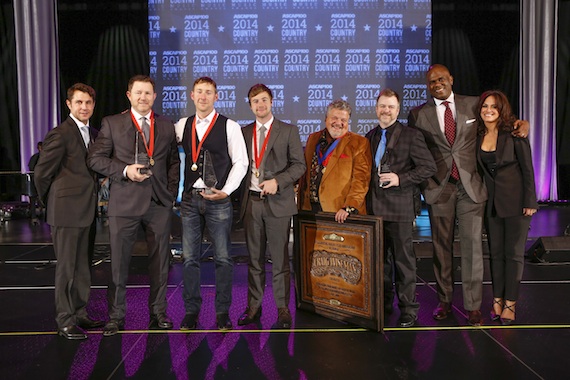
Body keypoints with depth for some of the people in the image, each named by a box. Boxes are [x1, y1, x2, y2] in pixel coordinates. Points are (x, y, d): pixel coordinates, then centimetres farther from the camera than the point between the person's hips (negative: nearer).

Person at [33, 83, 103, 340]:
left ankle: (79, 314, 26)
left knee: (82, 267, 14)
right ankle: (65, 321, 12)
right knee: (66, 268, 1)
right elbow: (41, 173, -9)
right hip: (67, 212, -8)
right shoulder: (60, 134, -11)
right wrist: (51, 203, 2)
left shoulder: (92, 134, 13)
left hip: (86, 211, 8)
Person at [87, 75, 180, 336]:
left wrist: (171, 190, 4)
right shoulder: (112, 124, 4)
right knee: (119, 262, 4)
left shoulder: (166, 126, 12)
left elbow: (174, 161, 15)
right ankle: (115, 317, 18)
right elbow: (95, 159, 0)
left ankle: (158, 314, 21)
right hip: (124, 203, -2)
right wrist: (125, 170, -14)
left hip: (159, 203, 2)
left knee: (160, 261, 7)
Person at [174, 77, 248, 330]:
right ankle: (191, 312, 20)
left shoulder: (230, 127, -1)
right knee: (189, 258, 8)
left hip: (218, 199, -3)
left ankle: (223, 312, 15)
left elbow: (240, 162, -2)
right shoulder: (182, 126, 10)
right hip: (190, 198, 3)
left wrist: (226, 191, -11)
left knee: (223, 258, 3)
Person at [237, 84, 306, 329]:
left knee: (280, 258, 1)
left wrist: (277, 181, -15)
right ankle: (254, 306, 20)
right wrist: (240, 197, 2)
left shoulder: (288, 131, 3)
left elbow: (299, 165, -1)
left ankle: (282, 308, 12)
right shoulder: (244, 132, 13)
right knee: (254, 258, 10)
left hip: (277, 202, -3)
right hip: (251, 201, 3)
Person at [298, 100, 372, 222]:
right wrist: (301, 204, 14)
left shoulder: (359, 143, -3)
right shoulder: (312, 138, 13)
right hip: (310, 208, 4)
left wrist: (349, 207, -20)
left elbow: (361, 178, -10)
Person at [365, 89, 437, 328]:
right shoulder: (370, 137, 15)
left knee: (403, 260, 1)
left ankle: (408, 309, 13)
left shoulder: (411, 135, -3)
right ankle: (383, 304, 27)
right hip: (374, 207, 6)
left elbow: (429, 167, -7)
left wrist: (400, 179, -15)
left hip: (399, 208, -5)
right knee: (379, 258, 14)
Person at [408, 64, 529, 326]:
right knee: (441, 246, 8)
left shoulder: (474, 104, 6)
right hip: (438, 187, 0)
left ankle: (473, 306, 11)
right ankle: (444, 301, 23)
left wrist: (522, 123, 0)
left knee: (472, 245, 0)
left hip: (470, 187, 0)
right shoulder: (418, 115, 4)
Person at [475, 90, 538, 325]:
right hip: (492, 201, 5)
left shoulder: (513, 134, -10)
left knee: (514, 253, 3)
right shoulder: (478, 136, 3)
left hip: (515, 200, -4)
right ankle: (497, 299, 21)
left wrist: (529, 202, -11)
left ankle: (510, 303, 12)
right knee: (495, 252, 10)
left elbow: (527, 169, -8)